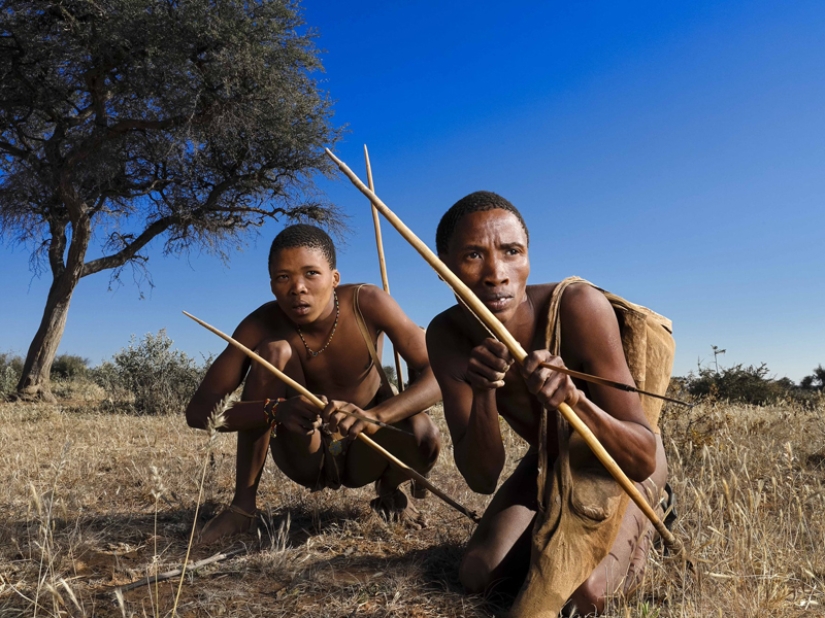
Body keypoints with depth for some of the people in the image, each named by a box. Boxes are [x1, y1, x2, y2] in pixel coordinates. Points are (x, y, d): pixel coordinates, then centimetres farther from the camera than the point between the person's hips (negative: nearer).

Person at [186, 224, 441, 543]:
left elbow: (438, 373, -27)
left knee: (423, 434, -33)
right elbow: (199, 410, -26)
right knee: (274, 350, -26)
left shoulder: (367, 303, -22)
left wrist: (374, 417, -45)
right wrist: (276, 410, -46)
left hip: (365, 450, 1)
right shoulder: (262, 325, -21)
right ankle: (243, 504, -13)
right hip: (303, 454, 0)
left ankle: (389, 491, 6)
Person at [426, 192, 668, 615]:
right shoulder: (447, 336, -24)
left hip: (624, 463, -3)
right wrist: (483, 393, -43)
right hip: (548, 461, 3)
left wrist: (575, 400, -53)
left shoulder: (578, 307, -36)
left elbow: (643, 460, -33)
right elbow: (481, 480, -25)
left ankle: (636, 527, 10)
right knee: (478, 577, -8)